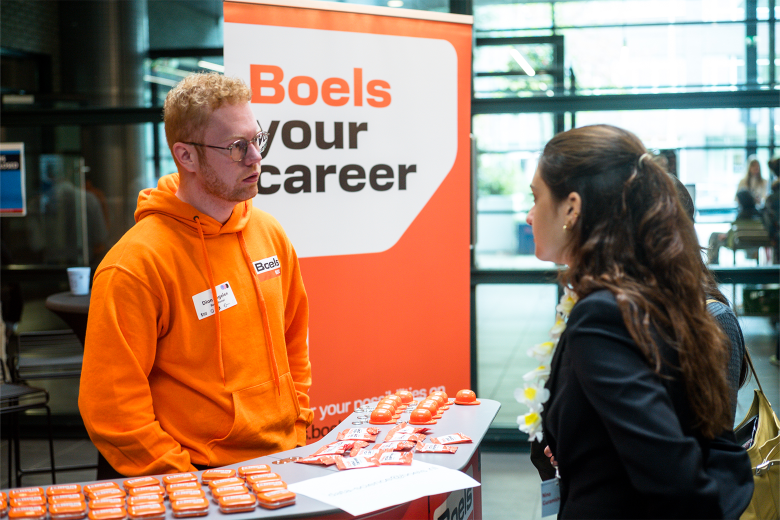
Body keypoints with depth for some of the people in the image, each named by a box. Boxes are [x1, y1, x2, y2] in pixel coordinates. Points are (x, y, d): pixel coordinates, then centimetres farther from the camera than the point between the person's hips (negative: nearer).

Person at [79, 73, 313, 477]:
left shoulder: (269, 233, 8)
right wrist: (189, 484, -13)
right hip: (204, 476, -6)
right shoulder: (134, 265, -13)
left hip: (284, 459, 6)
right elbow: (111, 407, -12)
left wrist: (299, 434, 11)